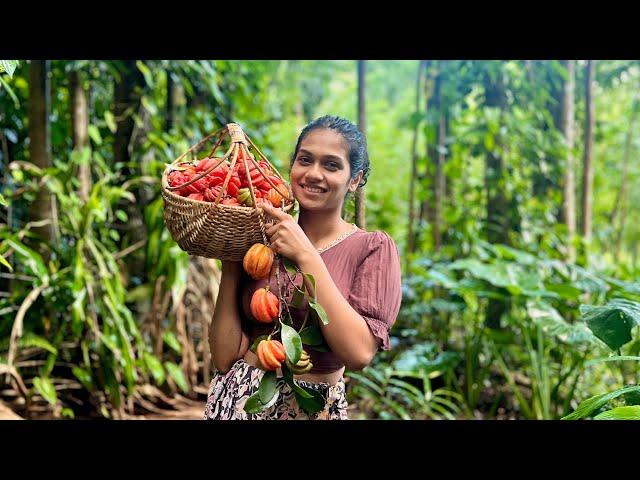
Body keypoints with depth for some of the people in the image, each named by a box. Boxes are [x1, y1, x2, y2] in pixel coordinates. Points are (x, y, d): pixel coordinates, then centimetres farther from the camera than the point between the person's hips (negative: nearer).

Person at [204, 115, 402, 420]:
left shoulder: (373, 248, -8)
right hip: (237, 401, 3)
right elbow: (224, 358, -4)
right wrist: (231, 263, -7)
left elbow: (359, 354, -23)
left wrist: (307, 257, -21)